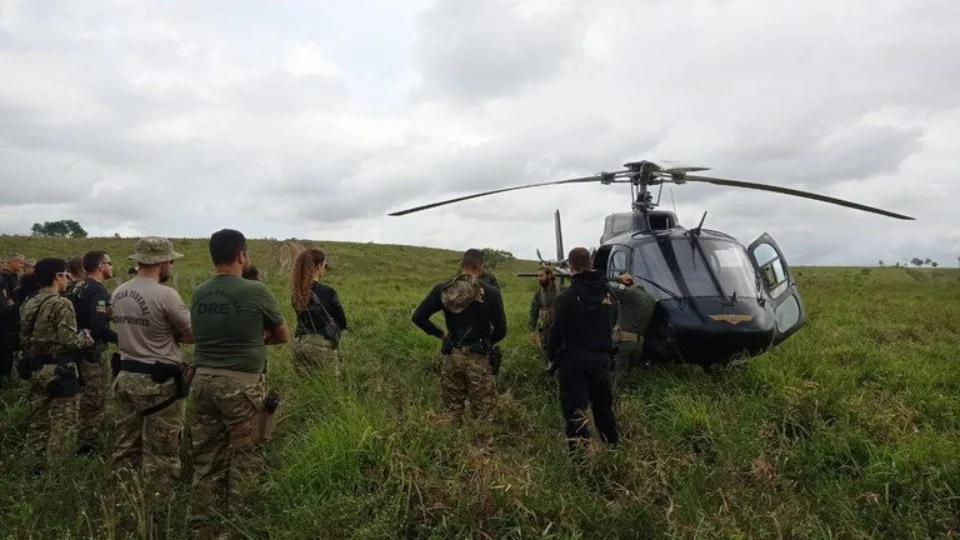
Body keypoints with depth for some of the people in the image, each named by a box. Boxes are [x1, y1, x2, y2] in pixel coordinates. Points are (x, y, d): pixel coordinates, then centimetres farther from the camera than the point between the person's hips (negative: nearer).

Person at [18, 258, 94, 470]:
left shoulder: (29, 304, 9)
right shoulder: (61, 304, -17)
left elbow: (24, 338, 13)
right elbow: (68, 340, -22)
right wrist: (85, 339, -4)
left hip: (37, 369, 8)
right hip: (59, 369, -8)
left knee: (39, 420, 17)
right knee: (63, 424, 1)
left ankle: (35, 466, 26)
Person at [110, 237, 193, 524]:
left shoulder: (118, 294, 6)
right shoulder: (165, 295, -19)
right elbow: (194, 334, -11)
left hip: (126, 376, 8)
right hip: (158, 382, -8)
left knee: (126, 447, 17)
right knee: (161, 455, 2)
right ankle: (157, 514, 10)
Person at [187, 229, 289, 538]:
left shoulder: (199, 294, 6)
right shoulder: (255, 291, -10)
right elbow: (283, 336, 3)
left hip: (203, 380, 6)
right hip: (241, 384, -6)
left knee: (207, 460, 14)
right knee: (245, 458, 5)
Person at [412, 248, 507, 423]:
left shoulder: (443, 289, -3)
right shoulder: (491, 293, -11)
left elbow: (418, 317, -4)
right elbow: (500, 331, -10)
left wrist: (441, 334, 7)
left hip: (452, 356, 3)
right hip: (478, 358, -3)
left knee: (450, 413, 16)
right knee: (482, 415, 7)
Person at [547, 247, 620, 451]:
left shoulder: (568, 295, -13)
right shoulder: (607, 292, 6)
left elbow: (558, 330, -11)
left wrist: (552, 355, 0)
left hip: (575, 358, -6)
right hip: (602, 357, 6)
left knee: (574, 409, -2)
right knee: (604, 405, 19)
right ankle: (613, 447, 30)